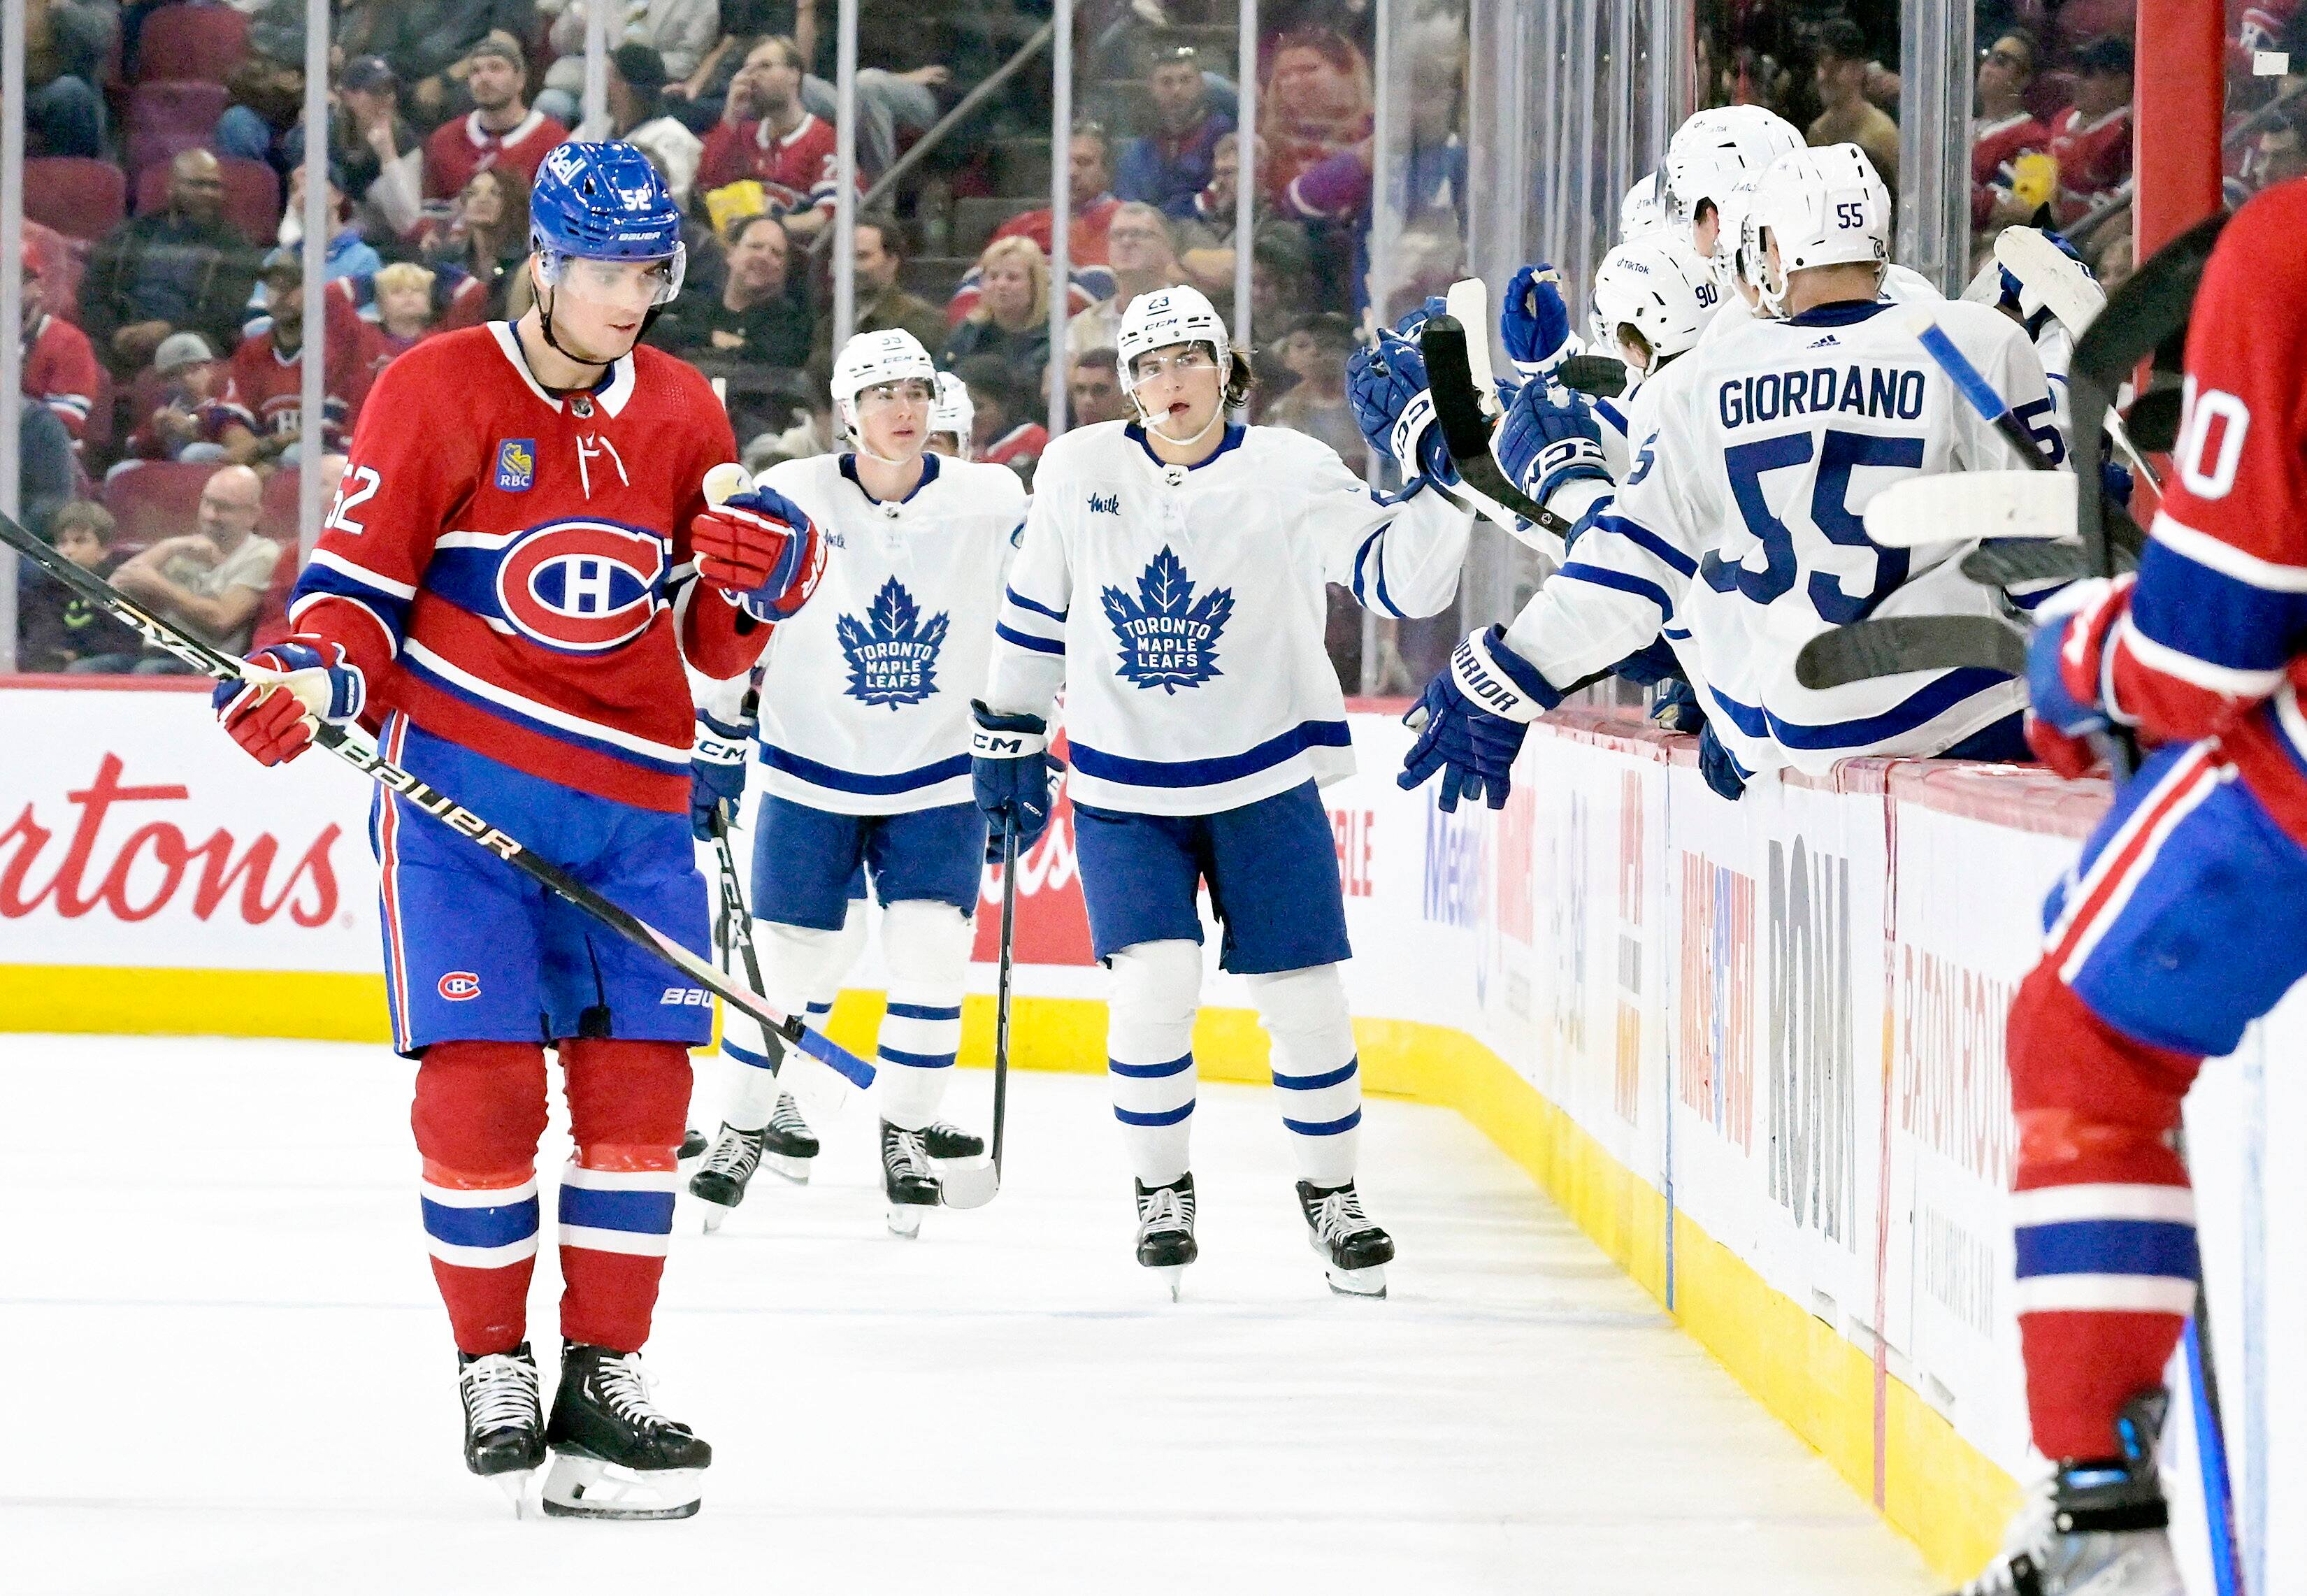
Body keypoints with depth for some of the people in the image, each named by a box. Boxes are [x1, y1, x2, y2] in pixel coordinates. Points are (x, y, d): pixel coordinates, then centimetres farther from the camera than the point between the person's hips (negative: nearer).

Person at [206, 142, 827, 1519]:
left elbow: (709, 647, 14)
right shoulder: (436, 391, -4)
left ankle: (604, 1380, 10)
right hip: (461, 783, -4)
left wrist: (759, 583, -7)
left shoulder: (684, 415, 9)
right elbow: (361, 579, -2)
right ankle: (492, 1366, 6)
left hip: (632, 797, 4)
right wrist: (316, 679, -21)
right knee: (479, 1079, -10)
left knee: (639, 1082, 1)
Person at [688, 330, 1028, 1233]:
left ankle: (906, 1134, 9)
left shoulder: (992, 504, -5)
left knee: (931, 954, -9)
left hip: (938, 780, 1)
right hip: (812, 776, -1)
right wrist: (714, 744, -1)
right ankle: (752, 1121, 23)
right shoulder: (788, 500, -9)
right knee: (797, 959, 1)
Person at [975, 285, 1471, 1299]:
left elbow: (1400, 579, -18)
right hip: (1122, 792, 1)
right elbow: (1035, 612, 10)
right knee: (1155, 986, -14)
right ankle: (1162, 1191, 8)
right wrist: (1009, 735, 12)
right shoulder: (1078, 472, -3)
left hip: (1264, 783, 0)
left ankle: (1331, 1196, 20)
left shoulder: (1290, 474, -9)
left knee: (1304, 1000, -1)